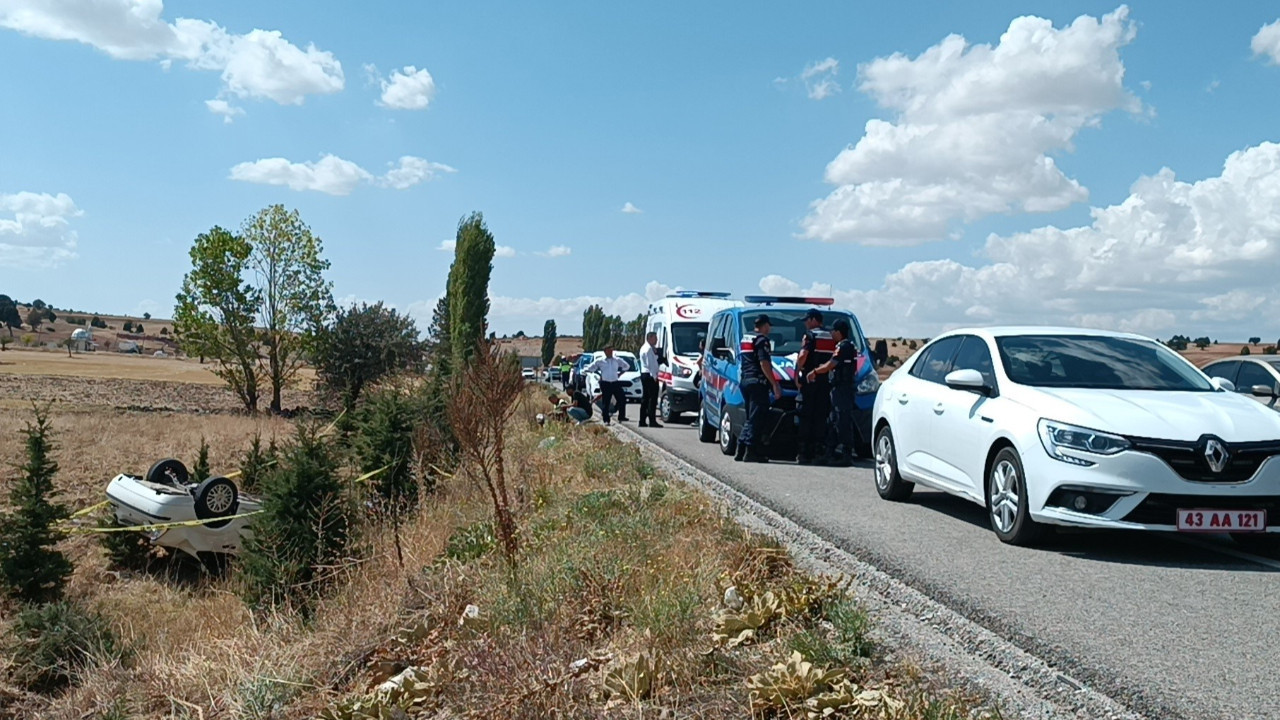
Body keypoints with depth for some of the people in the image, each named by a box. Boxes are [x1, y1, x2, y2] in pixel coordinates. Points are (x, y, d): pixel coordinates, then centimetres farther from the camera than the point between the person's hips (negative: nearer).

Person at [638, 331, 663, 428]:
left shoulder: (644, 348, 19)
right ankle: (652, 421, -14)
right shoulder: (649, 348, -13)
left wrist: (655, 352, 7)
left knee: (645, 398, 12)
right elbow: (650, 363, -20)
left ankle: (642, 421, 15)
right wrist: (654, 375, -21)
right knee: (653, 398, -11)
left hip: (644, 374, 11)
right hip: (650, 375, -11)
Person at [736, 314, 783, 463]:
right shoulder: (762, 340, -8)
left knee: (751, 417, 15)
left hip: (744, 381, 9)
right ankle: (751, 451, -10)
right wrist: (775, 384, -17)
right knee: (757, 418, -7)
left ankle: (741, 449, 12)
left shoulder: (745, 340, 19)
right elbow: (764, 363, -18)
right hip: (757, 382, -9)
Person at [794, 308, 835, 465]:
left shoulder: (810, 335, -5)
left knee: (806, 418, 0)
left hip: (810, 380, -5)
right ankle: (820, 453, 5)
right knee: (821, 418, 8)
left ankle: (805, 454, -1)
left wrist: (798, 370, -4)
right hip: (826, 381, 5)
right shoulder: (831, 337, 12)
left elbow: (802, 356, -18)